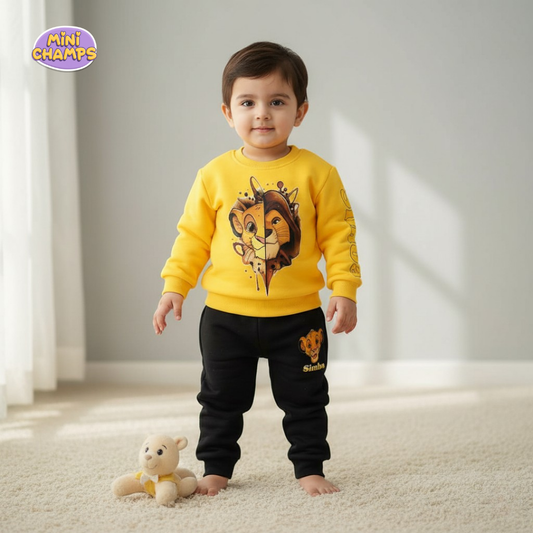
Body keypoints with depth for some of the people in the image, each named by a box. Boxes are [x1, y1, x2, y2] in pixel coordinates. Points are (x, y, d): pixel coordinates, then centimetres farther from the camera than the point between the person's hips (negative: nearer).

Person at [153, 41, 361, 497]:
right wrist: (174, 286, -1)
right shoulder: (215, 175, -3)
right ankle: (216, 468, 29)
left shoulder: (317, 172, -6)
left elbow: (338, 235, -3)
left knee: (305, 400, 12)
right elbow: (193, 236, 4)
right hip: (226, 316, 1)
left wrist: (344, 291, -9)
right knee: (222, 399, 13)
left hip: (298, 317, -1)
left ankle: (310, 468, 27)